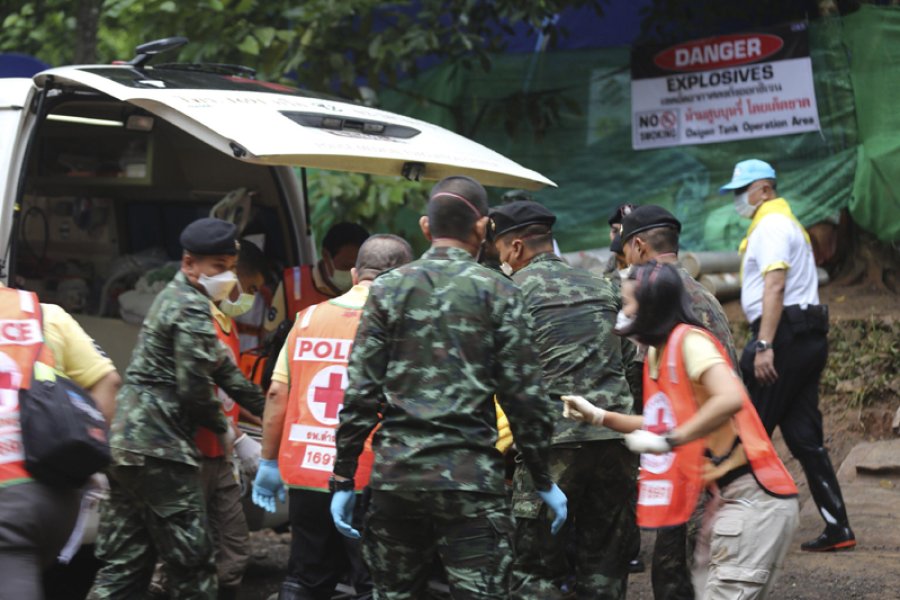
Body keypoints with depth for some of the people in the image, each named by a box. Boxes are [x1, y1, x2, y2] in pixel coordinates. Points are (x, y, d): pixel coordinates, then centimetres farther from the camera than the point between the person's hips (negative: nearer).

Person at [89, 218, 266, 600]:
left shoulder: (175, 298, 20)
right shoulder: (193, 308, -12)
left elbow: (221, 366, 25)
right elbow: (195, 389, -16)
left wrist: (268, 410, 25)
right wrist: (223, 429, 1)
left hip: (127, 442, 10)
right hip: (160, 448, -10)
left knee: (124, 565, 10)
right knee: (193, 560, -3)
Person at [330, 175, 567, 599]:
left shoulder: (388, 289, 5)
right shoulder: (496, 292, 0)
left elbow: (360, 394, 1)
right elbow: (523, 396, -1)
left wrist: (344, 479, 5)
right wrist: (543, 481, 8)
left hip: (396, 473, 3)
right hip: (470, 476, -2)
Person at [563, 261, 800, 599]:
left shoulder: (689, 341, -15)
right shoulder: (656, 353, 12)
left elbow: (730, 399, -31)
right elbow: (661, 425, 21)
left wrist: (667, 441, -27)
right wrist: (597, 416, 15)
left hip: (753, 499, -9)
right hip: (725, 497, 9)